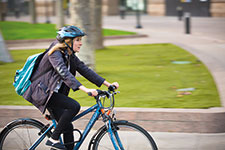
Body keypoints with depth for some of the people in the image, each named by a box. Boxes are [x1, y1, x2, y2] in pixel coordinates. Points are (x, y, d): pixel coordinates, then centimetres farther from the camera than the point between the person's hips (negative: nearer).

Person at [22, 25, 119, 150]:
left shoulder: (70, 56, 8)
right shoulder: (55, 54, -19)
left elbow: (85, 70, 6)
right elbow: (64, 74, -32)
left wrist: (108, 84, -3)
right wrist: (85, 89, -43)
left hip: (53, 93, 9)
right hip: (42, 92, -9)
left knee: (67, 127, 0)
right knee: (74, 106, -24)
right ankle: (53, 139, -15)